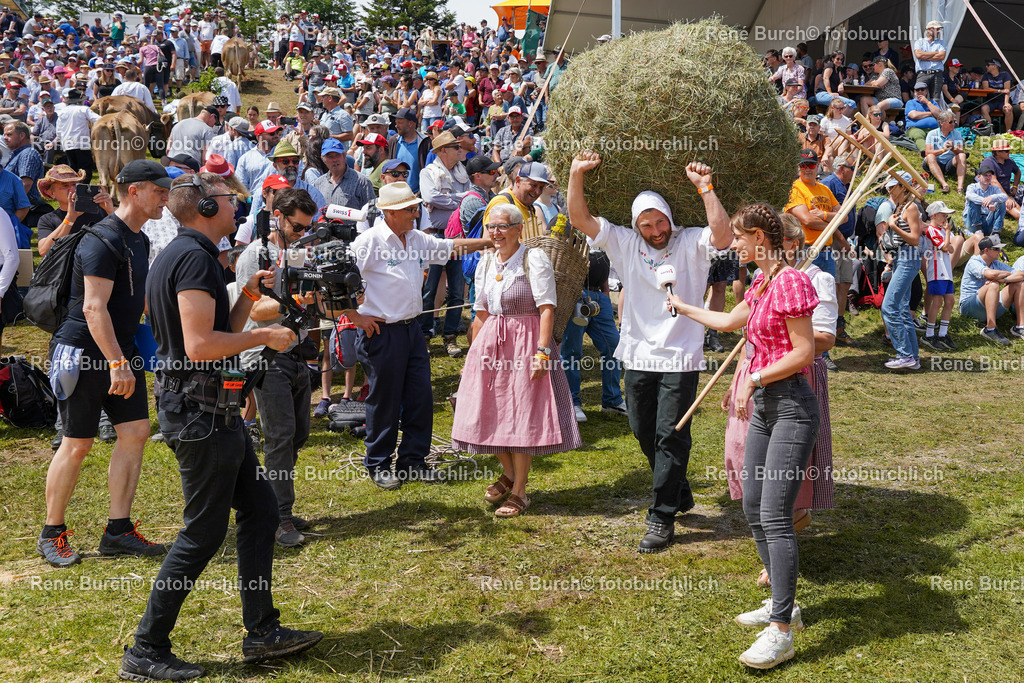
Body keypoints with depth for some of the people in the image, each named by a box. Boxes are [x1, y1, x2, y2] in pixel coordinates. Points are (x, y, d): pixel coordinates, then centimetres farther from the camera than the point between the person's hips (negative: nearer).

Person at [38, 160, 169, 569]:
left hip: (121, 350, 9)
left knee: (135, 432, 2)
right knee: (78, 443, -2)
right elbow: (94, 308, -24)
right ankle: (52, 534, 13)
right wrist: (116, 363, -27)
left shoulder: (139, 240, 13)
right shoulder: (103, 241, -17)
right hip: (83, 352, -9)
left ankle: (118, 531, 9)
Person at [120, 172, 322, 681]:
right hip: (200, 413, -11)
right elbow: (200, 345, -26)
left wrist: (247, 297, 10)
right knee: (203, 533, -3)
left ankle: (262, 633, 20)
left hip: (211, 410, 11)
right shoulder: (195, 257, -16)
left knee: (260, 510, 13)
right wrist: (265, 336, -15)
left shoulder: (183, 254, 17)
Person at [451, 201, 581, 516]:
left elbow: (546, 309, -16)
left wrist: (542, 351, -23)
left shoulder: (534, 260, -10)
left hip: (526, 342, -6)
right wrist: (475, 353, 14)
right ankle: (508, 473, 34)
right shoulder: (485, 263, 10)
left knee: (523, 414, -1)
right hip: (491, 342, 6)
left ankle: (520, 491, 11)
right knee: (490, 411, 9)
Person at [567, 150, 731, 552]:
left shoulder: (690, 243, -6)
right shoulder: (625, 244, 2)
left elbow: (723, 236, -26)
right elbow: (580, 219, -2)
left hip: (680, 358, -4)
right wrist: (576, 174, -13)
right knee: (644, 433, 15)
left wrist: (705, 188, -28)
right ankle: (680, 495, 37)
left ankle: (662, 517, 1)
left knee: (670, 436, -5)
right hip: (639, 357, 5)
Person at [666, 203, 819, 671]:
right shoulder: (762, 284, 14)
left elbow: (804, 352, -18)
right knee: (753, 508, 12)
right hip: (763, 405, 10)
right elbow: (729, 321, 31)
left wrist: (753, 379, -14)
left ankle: (781, 631, -9)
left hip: (791, 406, -10)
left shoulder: (790, 282, -15)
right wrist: (683, 306, 43)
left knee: (774, 514, -13)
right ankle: (781, 604, 25)